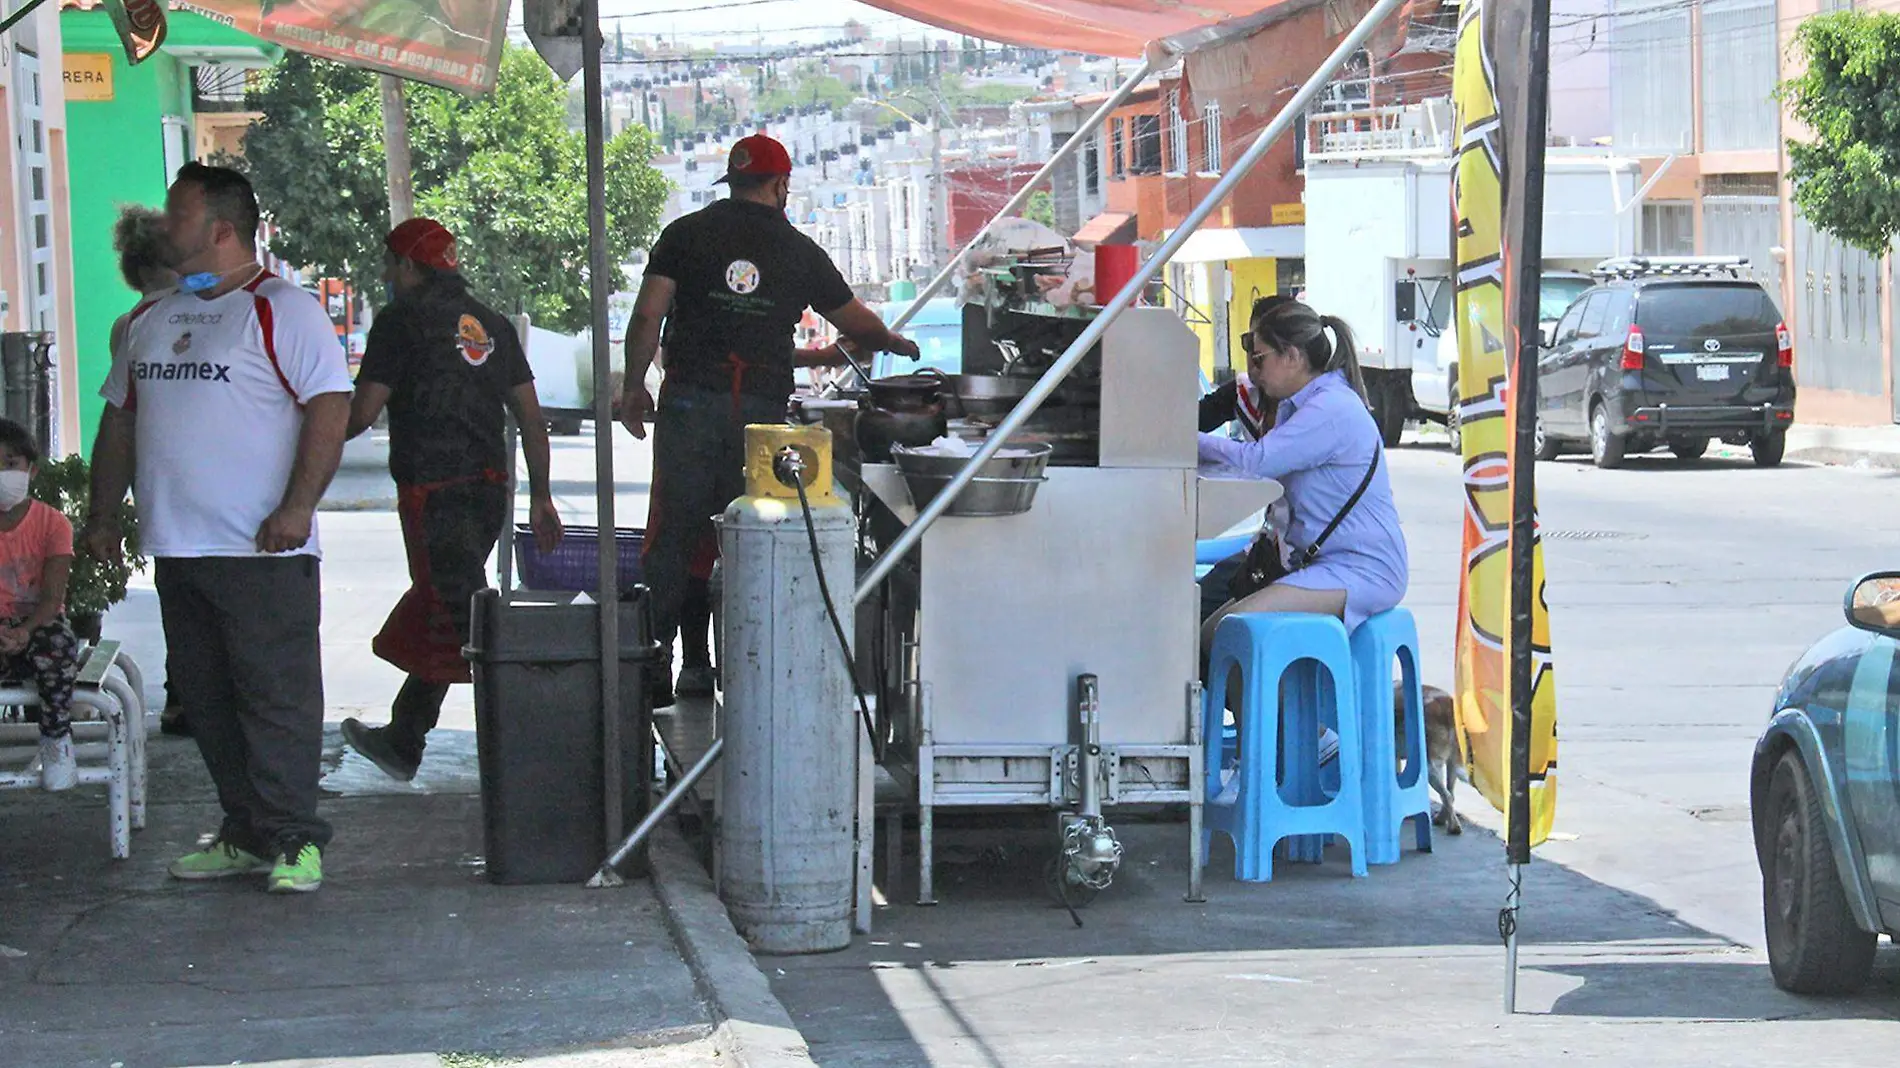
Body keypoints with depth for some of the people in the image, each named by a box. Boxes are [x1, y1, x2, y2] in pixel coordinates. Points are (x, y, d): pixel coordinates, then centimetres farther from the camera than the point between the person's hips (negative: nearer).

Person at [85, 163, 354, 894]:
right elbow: (120, 420, 24)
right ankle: (245, 835, 18)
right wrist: (104, 514, 18)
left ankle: (293, 841, -4)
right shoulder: (150, 321, 17)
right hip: (176, 550, 8)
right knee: (205, 699, 10)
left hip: (262, 551, -8)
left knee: (276, 697, -7)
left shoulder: (283, 311, -6)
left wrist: (297, 507, -20)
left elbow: (330, 409, -13)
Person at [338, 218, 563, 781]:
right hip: (489, 489, 8)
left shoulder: (401, 319, -6)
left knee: (466, 621, -8)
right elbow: (531, 416, 13)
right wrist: (540, 497, 18)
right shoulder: (492, 323, 15)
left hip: (433, 491, -8)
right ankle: (401, 743, 30)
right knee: (434, 609, 18)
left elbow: (362, 412, -8)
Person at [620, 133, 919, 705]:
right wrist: (899, 345, 40)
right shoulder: (798, 250, 8)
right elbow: (857, 323, 20)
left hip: (691, 400, 0)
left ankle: (653, 668, 1)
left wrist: (634, 386, 9)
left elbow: (647, 317, -2)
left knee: (672, 536, 4)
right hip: (762, 405, 0)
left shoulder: (686, 233, 5)